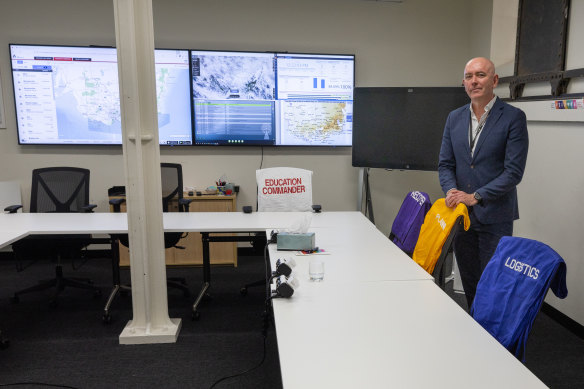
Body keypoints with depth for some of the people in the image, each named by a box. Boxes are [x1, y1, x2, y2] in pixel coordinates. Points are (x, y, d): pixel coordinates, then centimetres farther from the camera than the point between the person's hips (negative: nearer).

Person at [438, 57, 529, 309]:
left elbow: (514, 171, -13)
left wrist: (475, 197, -18)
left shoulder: (513, 117, -7)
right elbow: (445, 164, 8)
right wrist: (452, 190, -11)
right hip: (461, 214, 5)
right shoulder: (454, 118, 8)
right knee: (469, 285, 15)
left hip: (495, 216, -4)